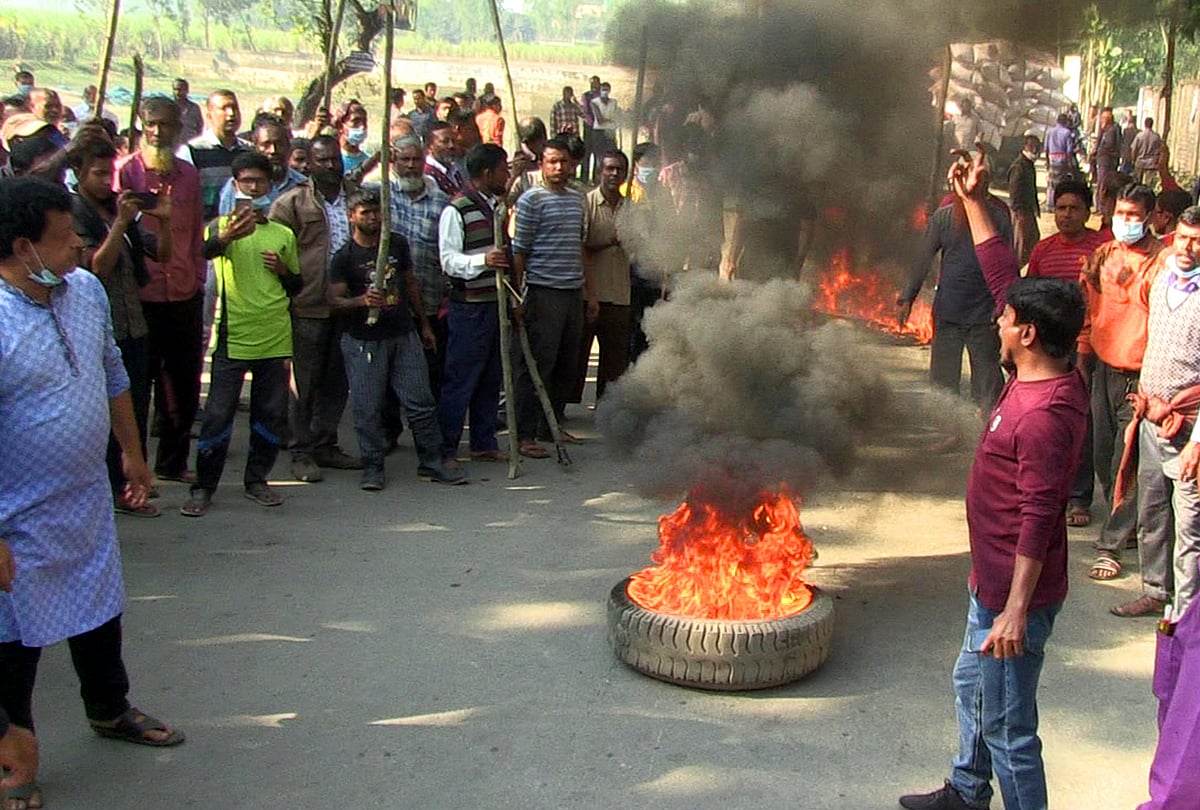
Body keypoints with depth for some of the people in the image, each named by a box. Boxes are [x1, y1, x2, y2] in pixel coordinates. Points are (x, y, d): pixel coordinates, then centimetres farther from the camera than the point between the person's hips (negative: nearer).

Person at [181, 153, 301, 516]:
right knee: (218, 413, -3)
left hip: (274, 336, 4)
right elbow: (206, 249, -22)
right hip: (233, 335, -3)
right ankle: (203, 487, 7)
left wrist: (283, 269, 0)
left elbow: (297, 286, 22)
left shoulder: (283, 234, 13)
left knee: (272, 413, 8)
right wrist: (226, 237, -44)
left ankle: (257, 479, 22)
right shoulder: (223, 225, 2)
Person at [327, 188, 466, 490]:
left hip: (403, 335, 3)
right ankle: (372, 468, 13)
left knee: (421, 402, 2)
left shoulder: (397, 244, 9)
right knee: (367, 408, 0)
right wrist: (362, 300, -26)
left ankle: (432, 463, 12)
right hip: (363, 341, -3)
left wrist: (424, 324, 20)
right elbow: (334, 300, -7)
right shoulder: (344, 257, -3)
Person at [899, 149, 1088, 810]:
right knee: (972, 685, 28)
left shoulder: (1046, 414, -28)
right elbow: (1005, 275, 8)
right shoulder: (1034, 376, 0)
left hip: (1014, 591, -11)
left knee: (1008, 727, 2)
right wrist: (975, 202, 9)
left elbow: (1038, 519, -29)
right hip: (993, 579, 11)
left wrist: (1016, 610, -28)